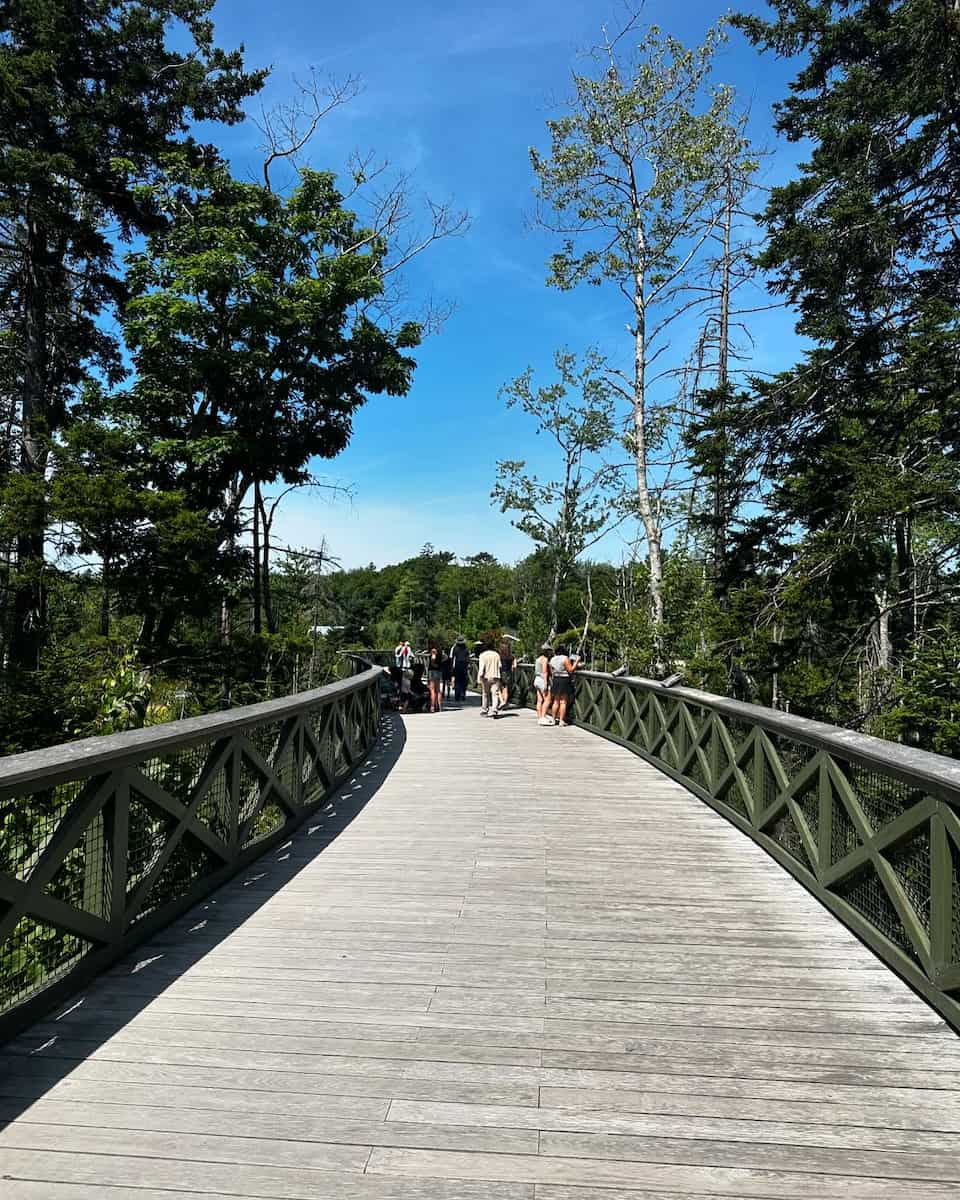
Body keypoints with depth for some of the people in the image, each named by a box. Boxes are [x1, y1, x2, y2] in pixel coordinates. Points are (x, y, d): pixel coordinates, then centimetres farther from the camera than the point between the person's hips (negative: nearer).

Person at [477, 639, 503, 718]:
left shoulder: (483, 655, -4)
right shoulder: (496, 655, 6)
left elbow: (481, 667, -12)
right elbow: (499, 666, 5)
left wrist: (479, 677, -13)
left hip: (486, 677, -1)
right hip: (495, 676, 1)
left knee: (485, 694, 13)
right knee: (495, 694, -3)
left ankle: (484, 711, 22)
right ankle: (494, 711, -17)